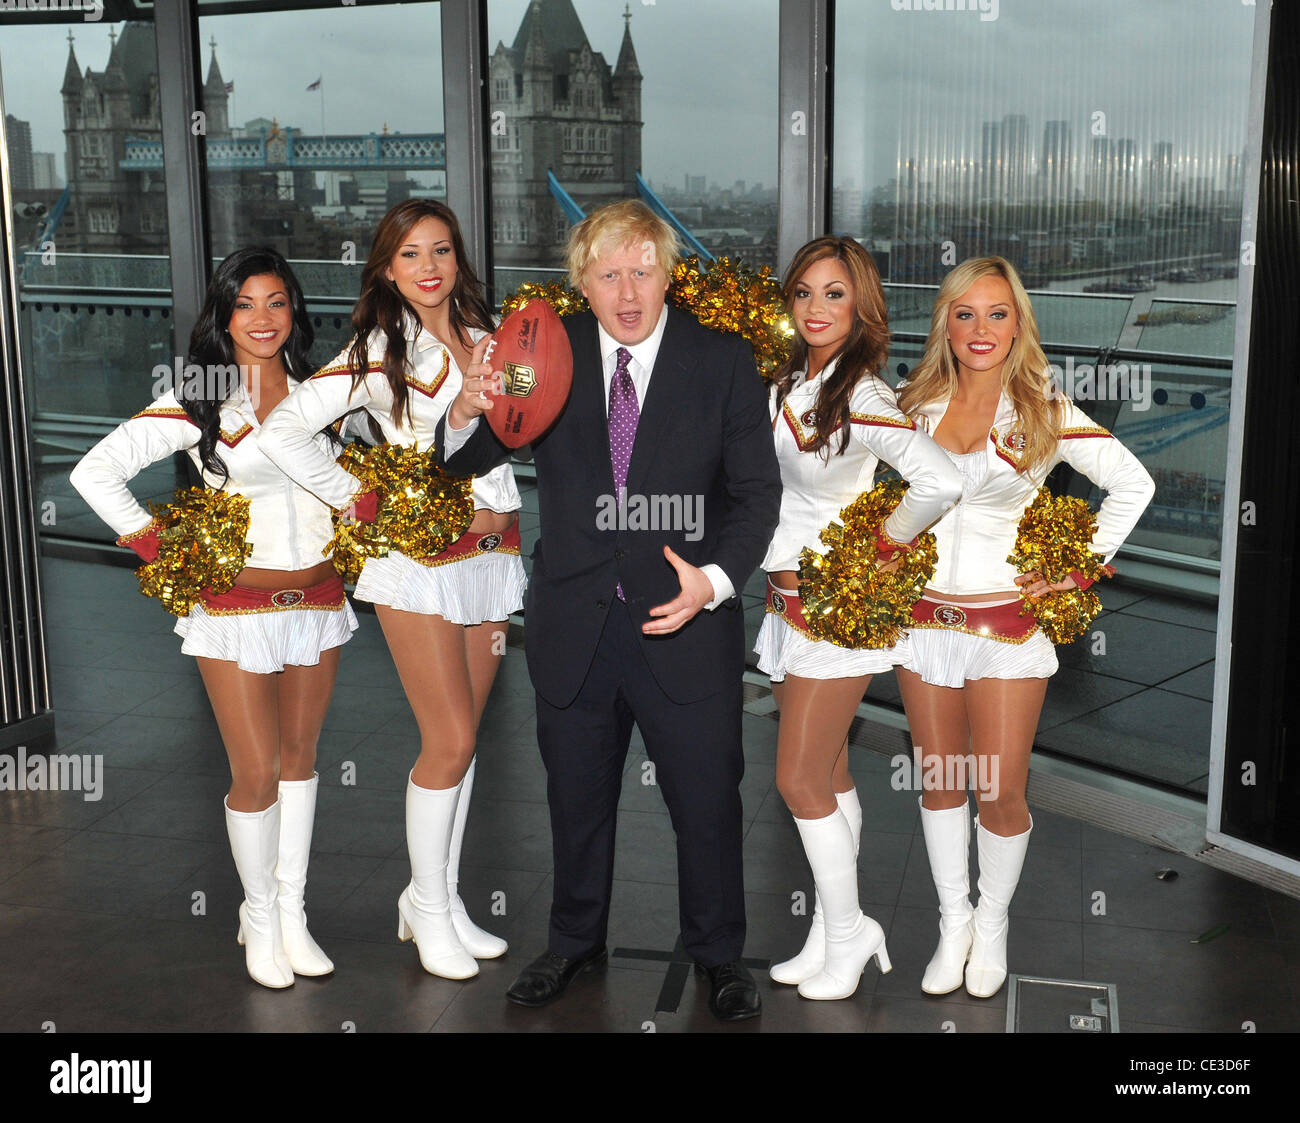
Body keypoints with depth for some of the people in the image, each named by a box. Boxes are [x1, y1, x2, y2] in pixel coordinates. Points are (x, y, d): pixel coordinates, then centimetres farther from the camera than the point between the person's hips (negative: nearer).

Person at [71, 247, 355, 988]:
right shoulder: (196, 403, -7)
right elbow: (95, 473, -10)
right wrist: (158, 547, -10)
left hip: (318, 598, 4)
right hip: (237, 605, -4)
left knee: (300, 758, 12)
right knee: (256, 775, -1)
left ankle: (293, 912, 25)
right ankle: (260, 916, 20)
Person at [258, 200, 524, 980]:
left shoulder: (489, 336, 10)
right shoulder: (380, 351, -3)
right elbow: (284, 430, -7)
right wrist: (359, 500, -7)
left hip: (491, 556, 5)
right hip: (420, 558, -5)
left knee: (463, 737, 11)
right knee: (451, 741, -4)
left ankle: (442, 898, 24)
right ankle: (428, 909, 15)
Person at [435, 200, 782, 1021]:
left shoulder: (723, 361, -4)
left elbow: (757, 488, -4)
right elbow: (469, 461, 0)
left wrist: (716, 578, -20)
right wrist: (468, 412, -24)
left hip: (686, 622, -1)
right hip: (574, 625, 2)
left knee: (708, 798, 10)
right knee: (577, 796, 18)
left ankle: (719, 953, 33)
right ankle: (576, 940, 40)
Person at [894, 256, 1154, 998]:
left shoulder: (1045, 413, -5)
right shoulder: (918, 405, 3)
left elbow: (1133, 484, -1)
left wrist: (1083, 566, -5)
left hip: (1007, 623, -3)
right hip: (925, 619, 3)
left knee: (1001, 791, 1)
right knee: (940, 781, 12)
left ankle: (992, 925, 24)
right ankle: (954, 924, 28)